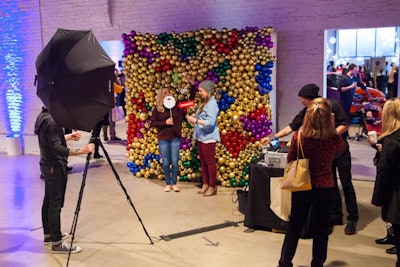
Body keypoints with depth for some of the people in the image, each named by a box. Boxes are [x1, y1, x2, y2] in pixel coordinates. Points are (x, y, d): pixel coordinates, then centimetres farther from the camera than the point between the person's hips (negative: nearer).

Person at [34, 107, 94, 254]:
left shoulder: (42, 116, 8)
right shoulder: (51, 120, -22)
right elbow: (57, 149, -25)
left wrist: (69, 136, 16)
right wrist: (82, 151, -24)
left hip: (47, 165, 10)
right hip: (55, 167, -10)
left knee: (48, 200, 18)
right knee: (56, 204, -4)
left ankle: (48, 234, 31)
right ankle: (57, 243, 2)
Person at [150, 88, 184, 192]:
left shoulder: (176, 107, 2)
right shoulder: (157, 109, 1)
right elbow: (152, 123, -2)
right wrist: (165, 122, -14)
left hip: (175, 137, 0)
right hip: (163, 138, 0)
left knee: (174, 162, 2)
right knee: (166, 162, 6)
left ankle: (174, 183, 16)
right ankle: (168, 183, 19)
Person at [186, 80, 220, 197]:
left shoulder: (212, 104, -15)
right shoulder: (204, 103, 13)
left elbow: (211, 122, -24)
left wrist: (195, 120, -25)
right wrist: (193, 117, 5)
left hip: (208, 138, -9)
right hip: (201, 137, 9)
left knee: (210, 162, -1)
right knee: (203, 161, 13)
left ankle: (212, 187, 8)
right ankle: (205, 184, 22)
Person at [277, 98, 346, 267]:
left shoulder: (298, 137, -16)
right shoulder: (334, 139, -15)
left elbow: (290, 160, -1)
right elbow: (342, 148, 10)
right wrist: (332, 126, 5)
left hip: (301, 187, 1)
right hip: (325, 189, 0)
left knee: (294, 226, 16)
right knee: (321, 229, 16)